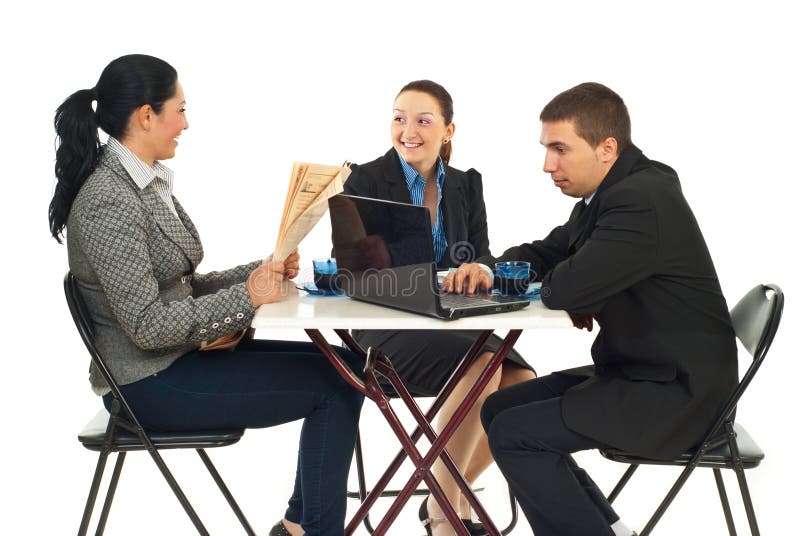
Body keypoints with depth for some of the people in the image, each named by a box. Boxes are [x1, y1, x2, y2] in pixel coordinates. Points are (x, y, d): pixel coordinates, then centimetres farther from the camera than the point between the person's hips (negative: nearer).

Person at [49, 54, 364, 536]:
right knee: (334, 387, -10)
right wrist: (247, 297, -19)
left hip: (184, 353, 9)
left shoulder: (149, 182, 8)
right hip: (151, 383, -9)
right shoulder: (109, 202, -22)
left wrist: (263, 272, -2)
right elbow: (149, 326, -24)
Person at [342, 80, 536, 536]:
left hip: (454, 324, 5)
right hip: (386, 326, -5)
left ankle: (452, 494, 0)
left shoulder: (467, 186, 11)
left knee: (523, 384, -22)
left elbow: (481, 259, 5)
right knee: (483, 367, -31)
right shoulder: (366, 181, -3)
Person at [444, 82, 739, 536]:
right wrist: (488, 268, -4)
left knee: (512, 433, -16)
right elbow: (546, 254, 15)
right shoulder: (612, 191, 6)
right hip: (634, 372, 10)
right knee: (499, 409, 10)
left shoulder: (643, 200, -24)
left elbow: (568, 287, -31)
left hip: (674, 394, -10)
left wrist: (553, 282, -6)